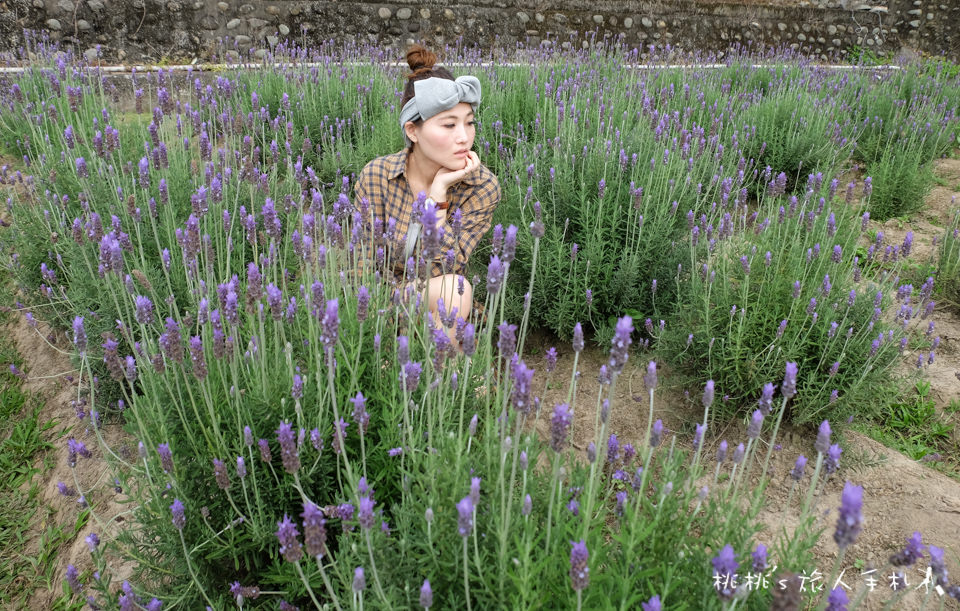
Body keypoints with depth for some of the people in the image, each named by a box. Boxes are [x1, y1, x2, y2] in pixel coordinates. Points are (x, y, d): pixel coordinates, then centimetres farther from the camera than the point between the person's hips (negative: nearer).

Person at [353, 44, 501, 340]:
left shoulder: (483, 188, -12)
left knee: (455, 288, -31)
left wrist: (438, 192, -24)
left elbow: (442, 270, -20)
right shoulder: (376, 176, -12)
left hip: (445, 309, 0)